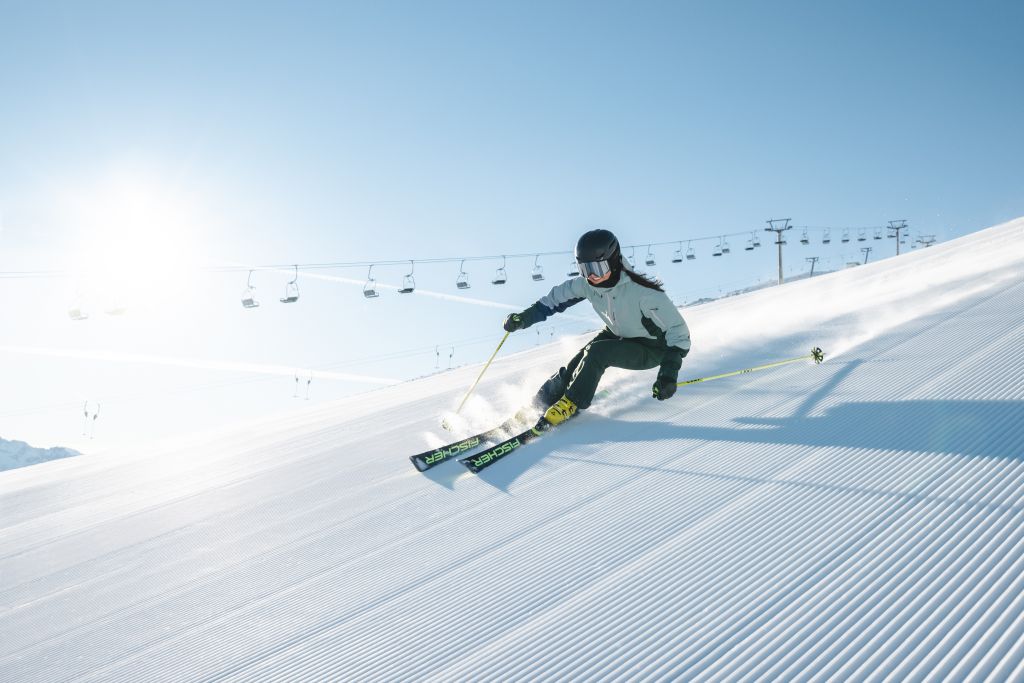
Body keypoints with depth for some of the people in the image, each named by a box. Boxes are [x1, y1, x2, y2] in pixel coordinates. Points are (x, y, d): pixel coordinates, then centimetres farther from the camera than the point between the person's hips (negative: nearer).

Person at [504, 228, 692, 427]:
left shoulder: (642, 292, -35)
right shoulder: (587, 284, -18)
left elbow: (677, 328, -32)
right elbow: (556, 298, 0)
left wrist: (669, 372, -43)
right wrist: (524, 318, -12)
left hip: (651, 350, -6)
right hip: (617, 335, 6)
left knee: (596, 353, -28)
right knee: (575, 364, -12)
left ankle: (570, 403, -11)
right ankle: (538, 404, 5)